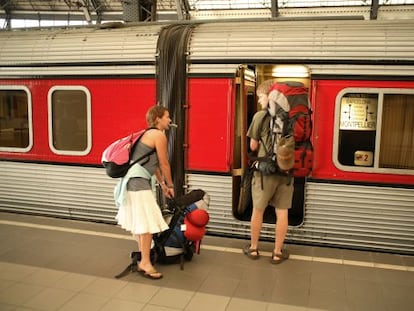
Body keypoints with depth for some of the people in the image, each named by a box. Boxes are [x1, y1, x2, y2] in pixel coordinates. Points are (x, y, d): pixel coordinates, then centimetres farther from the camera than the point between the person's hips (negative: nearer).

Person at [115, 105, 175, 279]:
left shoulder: (149, 133, 19)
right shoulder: (159, 135, -11)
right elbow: (164, 164, -7)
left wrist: (162, 184, 25)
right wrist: (170, 185, 6)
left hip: (133, 180, 10)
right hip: (139, 181, -10)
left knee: (139, 220, 19)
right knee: (147, 222, -7)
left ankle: (143, 254, 32)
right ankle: (145, 263, -2)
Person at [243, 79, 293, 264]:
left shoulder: (261, 116, -7)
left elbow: (253, 146, -2)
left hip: (266, 170, -3)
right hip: (286, 170, 3)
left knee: (258, 210, 12)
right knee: (282, 212, 9)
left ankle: (253, 248, 25)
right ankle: (278, 252, 18)